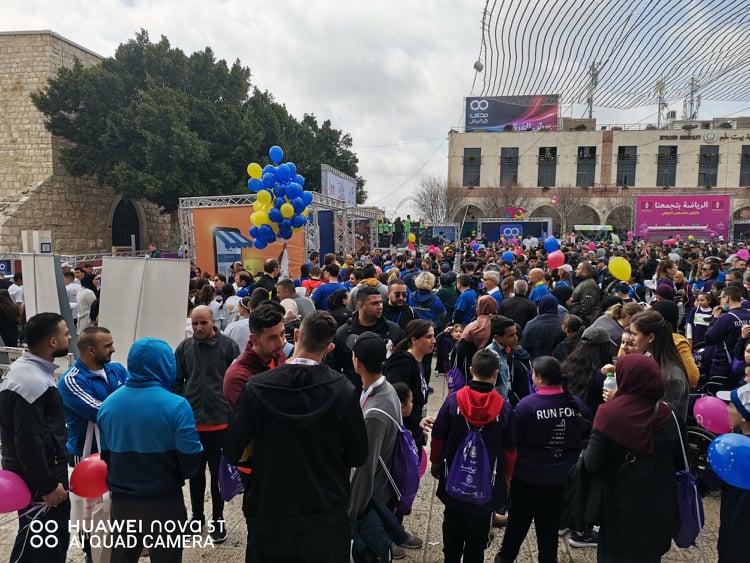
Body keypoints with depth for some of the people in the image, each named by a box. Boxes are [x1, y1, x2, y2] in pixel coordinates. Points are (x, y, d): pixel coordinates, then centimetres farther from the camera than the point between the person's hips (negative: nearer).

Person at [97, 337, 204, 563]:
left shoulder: (108, 404, -3)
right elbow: (191, 459, -18)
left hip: (121, 500, 5)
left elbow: (105, 453, 8)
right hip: (164, 501, -5)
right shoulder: (176, 406, -21)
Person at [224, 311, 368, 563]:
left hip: (269, 511, 1)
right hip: (327, 514, 0)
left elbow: (233, 452, -9)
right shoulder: (343, 389, -15)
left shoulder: (256, 387, -15)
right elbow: (357, 456, -7)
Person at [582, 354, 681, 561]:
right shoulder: (668, 415, -8)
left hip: (620, 507, -3)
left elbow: (592, 465, -19)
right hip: (660, 507, 4)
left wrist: (589, 445, -1)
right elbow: (680, 462, 3)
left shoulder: (610, 413, -20)